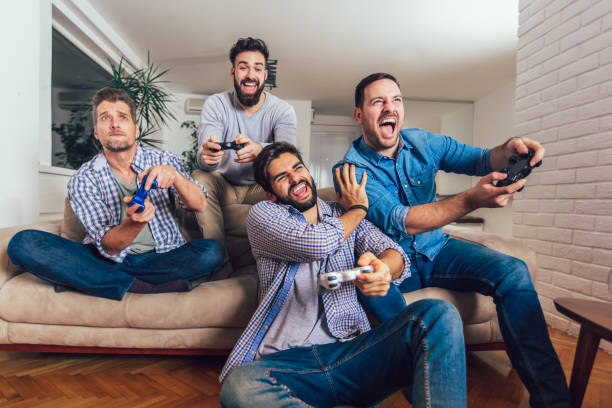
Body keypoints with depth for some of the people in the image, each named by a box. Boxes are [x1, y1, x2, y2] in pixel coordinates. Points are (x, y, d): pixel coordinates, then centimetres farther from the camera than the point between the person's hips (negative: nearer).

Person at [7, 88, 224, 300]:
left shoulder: (164, 160, 3)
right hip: (107, 260, 0)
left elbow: (199, 204, -10)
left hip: (163, 258, 1)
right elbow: (108, 246, -10)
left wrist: (174, 175, -29)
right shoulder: (82, 180, 0)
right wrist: (134, 222, -32)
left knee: (212, 252, -29)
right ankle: (154, 286, -25)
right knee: (23, 243, -19)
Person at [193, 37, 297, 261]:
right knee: (199, 178, -29)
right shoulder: (215, 104, -8)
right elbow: (203, 155, -23)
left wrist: (258, 149, -53)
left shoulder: (283, 110, -9)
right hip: (225, 186, 1)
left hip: (262, 188, 0)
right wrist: (207, 154, -50)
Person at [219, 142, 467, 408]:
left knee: (438, 314, -23)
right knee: (239, 385, -37)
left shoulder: (345, 216, 18)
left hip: (350, 350, 2)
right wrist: (359, 207, 9)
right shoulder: (262, 214, 8)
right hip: (286, 360, -1)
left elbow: (397, 255, 3)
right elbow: (317, 243, -11)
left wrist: (384, 267, -24)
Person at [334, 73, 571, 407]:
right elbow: (400, 222, -29)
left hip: (437, 251, 4)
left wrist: (509, 149, -23)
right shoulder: (351, 169, -17)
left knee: (512, 272, -18)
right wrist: (471, 200, -41)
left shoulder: (423, 143, 0)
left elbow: (479, 160, 2)